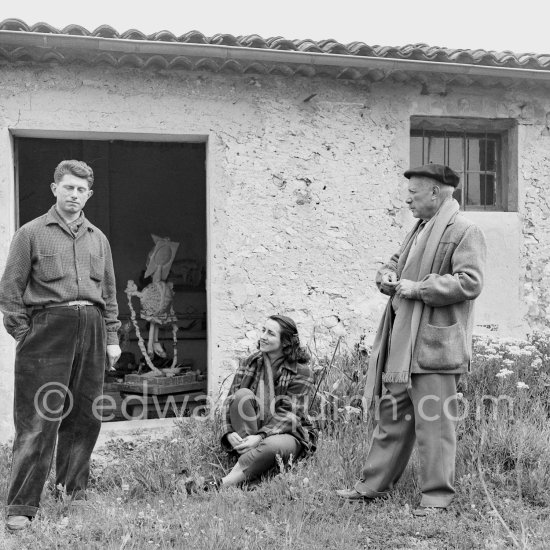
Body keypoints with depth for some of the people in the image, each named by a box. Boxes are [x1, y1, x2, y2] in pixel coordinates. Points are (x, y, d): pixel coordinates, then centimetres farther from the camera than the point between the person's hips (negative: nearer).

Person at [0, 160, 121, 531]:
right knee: (38, 420, -7)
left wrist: (112, 337, 13)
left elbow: (109, 293, 19)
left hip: (91, 329, 5)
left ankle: (75, 492, 23)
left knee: (85, 416, 8)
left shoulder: (98, 239, 16)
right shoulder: (32, 233, 3)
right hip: (48, 329, -4)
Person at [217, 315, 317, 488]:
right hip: (248, 434, 3)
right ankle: (250, 456, -31)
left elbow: (289, 415, -13)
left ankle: (223, 484, -42)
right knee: (242, 394, -24)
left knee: (273, 446, -39)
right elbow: (230, 401, 2)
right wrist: (228, 433, -18)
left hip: (286, 433, -3)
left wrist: (260, 436, -28)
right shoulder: (250, 364, 7)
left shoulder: (301, 372, -5)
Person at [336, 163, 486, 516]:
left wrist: (417, 288, -17)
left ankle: (437, 497, 8)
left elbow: (470, 283, -19)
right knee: (392, 415, 15)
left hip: (434, 344, -9)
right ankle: (374, 486, 25)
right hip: (403, 342, 9)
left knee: (434, 421, -3)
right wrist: (389, 276, 7)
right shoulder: (420, 229, 20)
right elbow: (398, 263, 30)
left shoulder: (465, 231, -9)